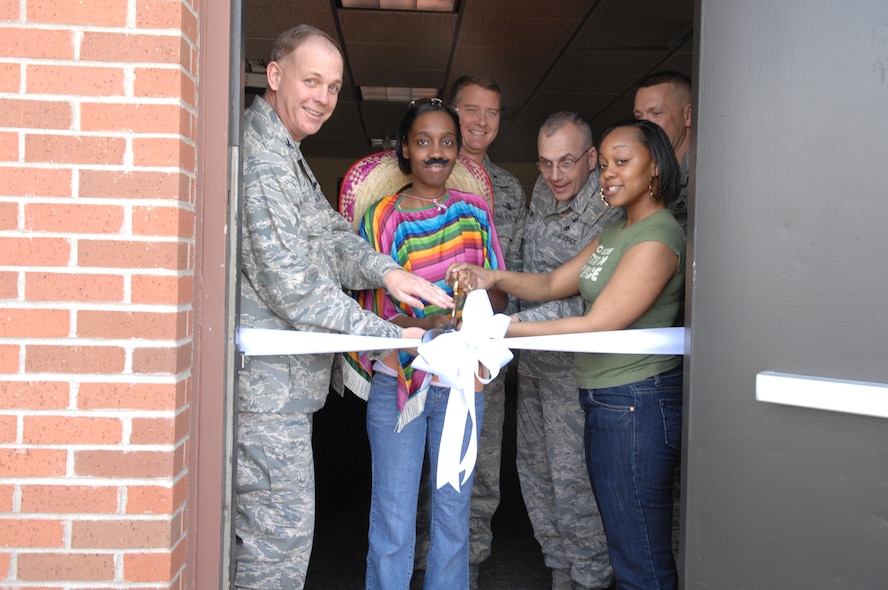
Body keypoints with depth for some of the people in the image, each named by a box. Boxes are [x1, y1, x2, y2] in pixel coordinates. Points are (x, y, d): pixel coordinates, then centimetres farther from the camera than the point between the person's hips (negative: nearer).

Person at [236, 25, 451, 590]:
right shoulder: (259, 159, -18)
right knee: (280, 542, -1)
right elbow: (294, 289, -23)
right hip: (266, 382, -11)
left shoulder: (287, 155, 17)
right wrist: (392, 337, -17)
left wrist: (385, 270, -8)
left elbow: (331, 236, 13)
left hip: (280, 382, 11)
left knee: (264, 533, 20)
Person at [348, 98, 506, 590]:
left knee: (453, 516, 11)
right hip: (397, 380, -2)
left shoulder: (475, 212, 8)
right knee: (393, 523, 1)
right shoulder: (381, 216, -1)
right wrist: (421, 325, -25)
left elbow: (500, 296, 8)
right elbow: (370, 306, -7)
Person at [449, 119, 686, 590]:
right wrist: (492, 278, -8)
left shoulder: (657, 237, -17)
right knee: (623, 545, 21)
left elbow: (598, 325, -21)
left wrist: (504, 329, -22)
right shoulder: (617, 232, 16)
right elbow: (553, 283, 10)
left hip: (636, 405, -10)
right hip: (607, 403, 10)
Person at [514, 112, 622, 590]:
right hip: (533, 357, 8)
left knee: (573, 478, -3)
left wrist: (512, 323, -34)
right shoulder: (542, 192, 3)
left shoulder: (610, 214, -21)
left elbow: (582, 304, -28)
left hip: (573, 362, -8)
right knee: (534, 468, 16)